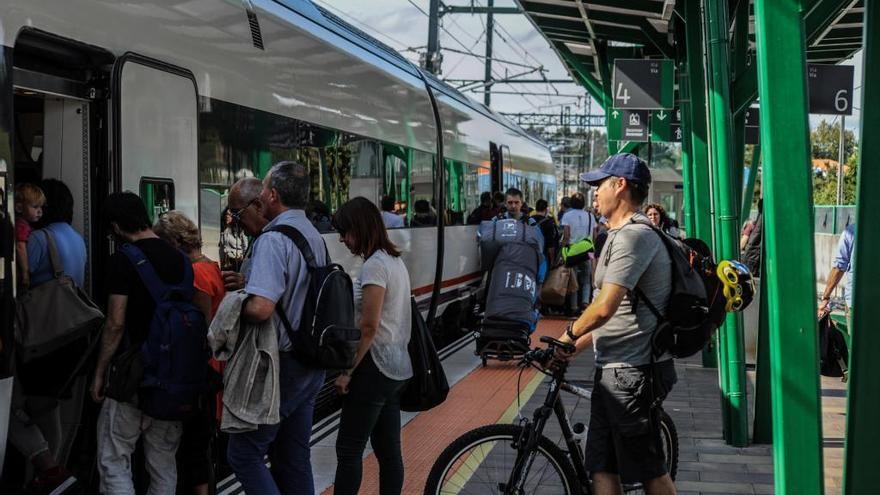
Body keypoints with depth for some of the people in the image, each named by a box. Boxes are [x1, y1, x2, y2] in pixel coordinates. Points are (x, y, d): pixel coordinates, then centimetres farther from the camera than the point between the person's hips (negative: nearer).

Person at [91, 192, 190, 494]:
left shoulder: (122, 260, -10)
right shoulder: (179, 258, 7)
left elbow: (116, 324, -13)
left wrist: (99, 373, -4)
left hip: (134, 374, -6)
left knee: (113, 462, 0)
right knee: (164, 463, 12)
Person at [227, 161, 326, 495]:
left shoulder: (273, 239, -20)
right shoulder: (315, 237, 9)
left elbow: (260, 308, -32)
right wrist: (247, 281, 13)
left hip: (282, 364, -9)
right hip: (311, 364, 9)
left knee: (243, 453, 0)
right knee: (294, 456, 15)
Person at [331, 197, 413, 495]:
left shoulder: (374, 265, -15)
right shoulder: (395, 260, 13)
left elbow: (369, 326, -20)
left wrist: (347, 371, -15)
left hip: (376, 367, -9)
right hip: (397, 366, 9)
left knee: (349, 450, -4)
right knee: (389, 450, 10)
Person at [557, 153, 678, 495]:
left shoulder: (633, 235, -17)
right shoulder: (624, 234, 19)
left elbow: (604, 308, -24)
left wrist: (569, 335, -7)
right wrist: (575, 348, 18)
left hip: (632, 372, -10)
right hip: (613, 370, 10)